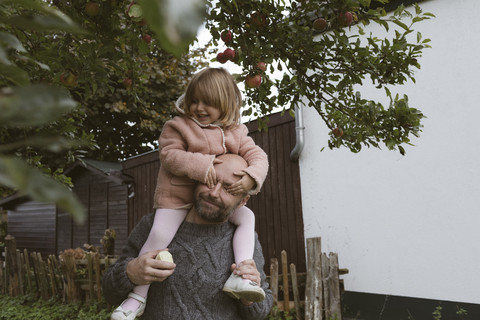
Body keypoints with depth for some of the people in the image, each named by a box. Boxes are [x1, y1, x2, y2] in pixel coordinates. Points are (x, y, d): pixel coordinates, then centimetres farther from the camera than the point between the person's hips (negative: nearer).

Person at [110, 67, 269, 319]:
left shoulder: (236, 132, 5)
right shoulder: (178, 126, -2)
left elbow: (258, 156, -3)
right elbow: (169, 154, -15)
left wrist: (251, 177, -26)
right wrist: (200, 164, -29)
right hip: (178, 196, -3)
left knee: (247, 217, -11)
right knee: (159, 234, -21)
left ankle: (239, 276, -14)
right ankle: (138, 295, -5)